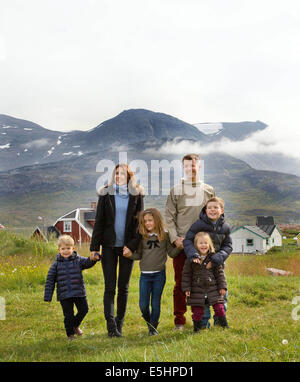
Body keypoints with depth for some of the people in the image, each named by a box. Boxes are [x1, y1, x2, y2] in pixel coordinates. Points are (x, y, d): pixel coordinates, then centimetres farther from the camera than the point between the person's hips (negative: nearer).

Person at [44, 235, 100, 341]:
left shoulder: (78, 260, 2)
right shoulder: (56, 265, 0)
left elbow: (87, 262, -16)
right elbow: (50, 281, 3)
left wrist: (93, 259, -40)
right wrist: (48, 296, 0)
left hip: (79, 292, 1)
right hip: (64, 295, -1)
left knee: (83, 310, 7)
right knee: (68, 315, 0)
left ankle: (75, 325, 35)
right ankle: (70, 334, 20)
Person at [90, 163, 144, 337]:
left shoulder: (137, 195, 3)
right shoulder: (106, 193, 4)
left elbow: (140, 222, 2)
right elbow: (99, 222, 4)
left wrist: (132, 245, -9)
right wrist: (94, 247, -1)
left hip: (128, 246, 0)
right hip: (109, 246, 0)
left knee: (124, 287, 7)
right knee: (110, 287, -5)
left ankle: (119, 323, 17)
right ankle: (111, 327, -6)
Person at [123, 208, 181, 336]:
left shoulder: (164, 235, -1)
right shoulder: (142, 237, 3)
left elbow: (172, 253, 3)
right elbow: (139, 255, 7)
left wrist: (179, 247, -14)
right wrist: (130, 255, -11)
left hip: (159, 274, -1)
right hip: (145, 275, 2)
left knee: (155, 303, 6)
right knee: (143, 305, 3)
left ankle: (153, 327, 24)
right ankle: (149, 322, 30)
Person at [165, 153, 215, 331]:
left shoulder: (209, 191, 11)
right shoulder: (176, 191, 6)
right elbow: (169, 218, 3)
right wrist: (175, 238, -9)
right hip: (181, 243, -1)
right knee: (180, 282, 1)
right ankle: (179, 320, 9)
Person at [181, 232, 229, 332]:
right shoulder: (191, 259, -3)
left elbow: (220, 272, 6)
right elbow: (186, 274, 1)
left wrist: (222, 286, 2)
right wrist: (186, 288, -3)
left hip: (213, 289, 1)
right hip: (197, 290, -1)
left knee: (219, 307, 1)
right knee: (197, 311, 4)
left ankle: (224, 325, 16)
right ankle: (197, 328, 19)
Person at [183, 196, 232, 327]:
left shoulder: (225, 227, -2)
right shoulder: (198, 224, -11)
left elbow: (228, 246, -2)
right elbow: (188, 240, -12)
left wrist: (215, 260, -17)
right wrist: (193, 254, -29)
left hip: (217, 264, 3)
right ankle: (204, 321, 13)